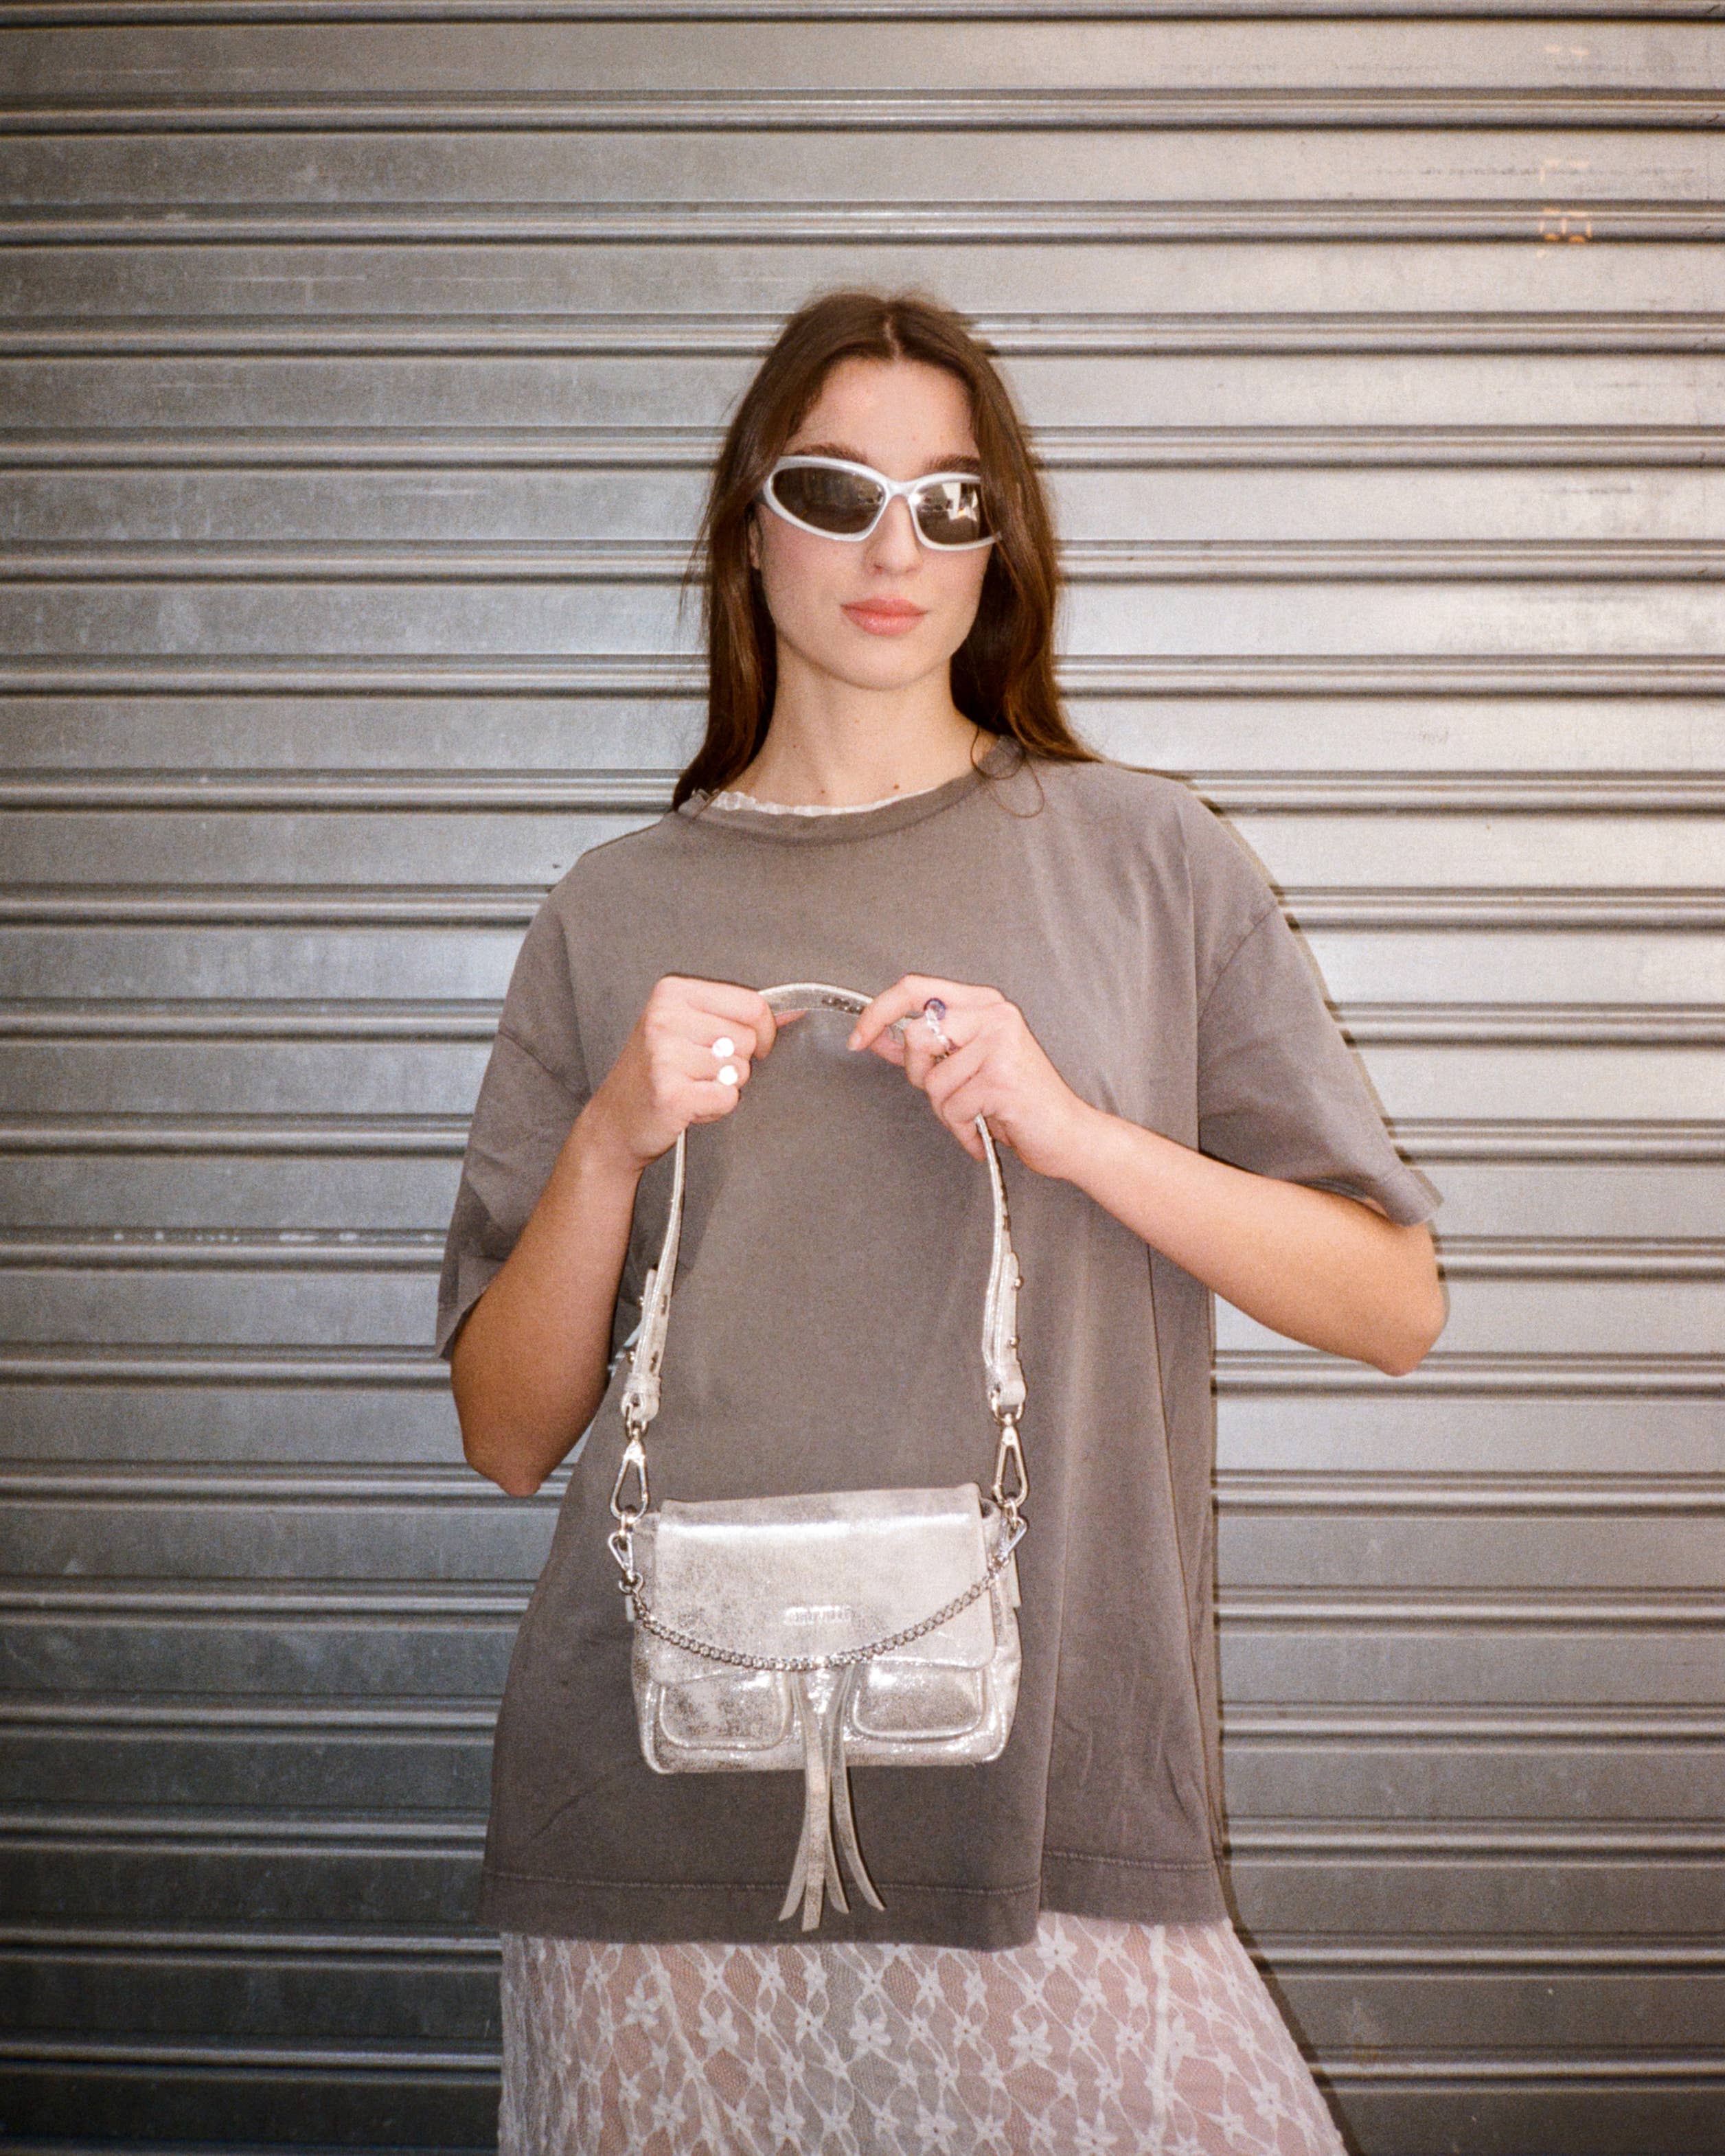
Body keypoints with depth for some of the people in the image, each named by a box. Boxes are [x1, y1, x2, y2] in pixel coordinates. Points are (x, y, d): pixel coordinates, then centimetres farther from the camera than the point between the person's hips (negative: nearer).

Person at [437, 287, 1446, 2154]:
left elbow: (1395, 1304, 2)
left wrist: (1070, 1127, -10)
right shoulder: (615, 915, 9)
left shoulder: (1141, 858, 6)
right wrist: (612, 1143, -8)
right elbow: (509, 1432, 8)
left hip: (1056, 1799, 0)